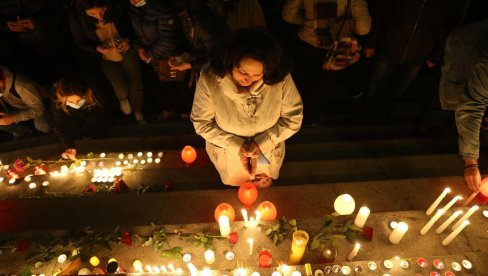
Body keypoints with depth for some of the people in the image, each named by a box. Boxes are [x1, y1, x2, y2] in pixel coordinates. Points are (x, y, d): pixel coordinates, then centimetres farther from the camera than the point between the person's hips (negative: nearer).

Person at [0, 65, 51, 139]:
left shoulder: (21, 86, -40)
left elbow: (38, 108, -33)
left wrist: (13, 118, -41)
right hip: (16, 106, 5)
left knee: (44, 128, -28)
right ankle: (22, 131, 9)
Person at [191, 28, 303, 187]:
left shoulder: (280, 78, -30)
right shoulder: (210, 79, -32)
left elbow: (293, 118, -17)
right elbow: (202, 123, -18)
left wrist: (261, 143, -26)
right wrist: (237, 145, -25)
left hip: (268, 153, 1)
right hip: (227, 155, 0)